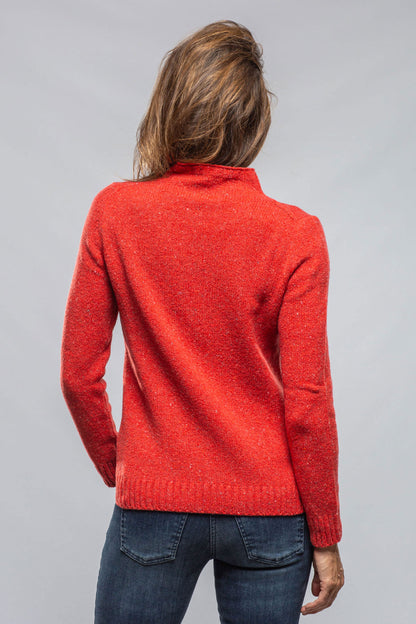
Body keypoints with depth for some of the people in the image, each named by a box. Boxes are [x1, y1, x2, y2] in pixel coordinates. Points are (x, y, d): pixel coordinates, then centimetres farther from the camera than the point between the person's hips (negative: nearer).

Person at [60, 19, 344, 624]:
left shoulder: (114, 212, -7)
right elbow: (307, 403, -10)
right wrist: (325, 537, 2)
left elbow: (79, 375, -3)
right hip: (268, 512, 0)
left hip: (152, 506, 1)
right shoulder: (296, 234, -10)